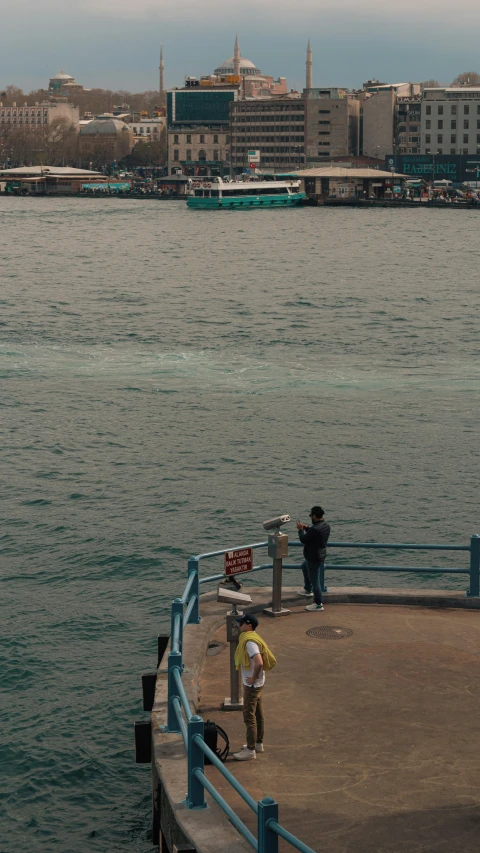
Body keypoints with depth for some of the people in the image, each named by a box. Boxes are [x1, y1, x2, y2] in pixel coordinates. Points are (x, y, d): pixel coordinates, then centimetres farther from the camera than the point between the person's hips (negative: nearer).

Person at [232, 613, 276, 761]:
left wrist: (253, 678, -22)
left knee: (249, 717, -3)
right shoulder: (251, 638, 7)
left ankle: (250, 750, 2)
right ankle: (258, 743, 31)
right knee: (258, 714, 19)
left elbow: (259, 662, -36)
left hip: (252, 685, -10)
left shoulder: (249, 642, -24)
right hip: (257, 683, 10)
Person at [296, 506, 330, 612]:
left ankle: (318, 604, 7)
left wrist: (300, 529, -3)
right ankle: (308, 589, 47)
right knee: (304, 567, 34)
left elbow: (303, 540, -19)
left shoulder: (315, 529, -30)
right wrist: (307, 528, 10)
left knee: (315, 580, -1)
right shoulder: (326, 526, 0)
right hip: (321, 555, 11)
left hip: (314, 558, -11)